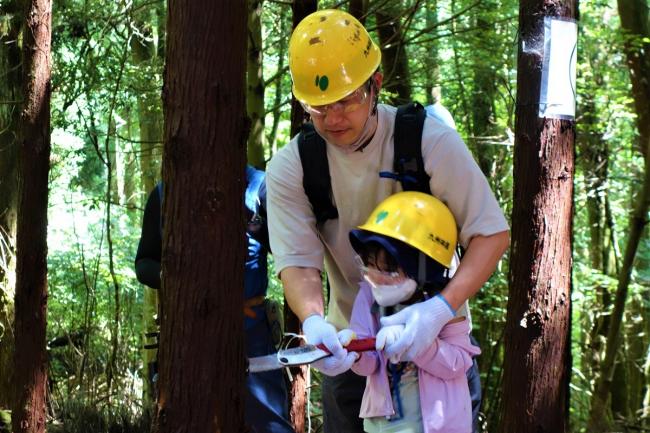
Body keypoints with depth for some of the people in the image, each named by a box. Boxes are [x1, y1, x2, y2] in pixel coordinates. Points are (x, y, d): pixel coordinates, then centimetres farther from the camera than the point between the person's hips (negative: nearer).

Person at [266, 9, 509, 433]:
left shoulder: (430, 141, -18)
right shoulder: (289, 169, -12)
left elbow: (492, 234, -18)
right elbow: (298, 263, -16)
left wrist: (439, 310, -35)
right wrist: (313, 321, -40)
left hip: (434, 334, -1)